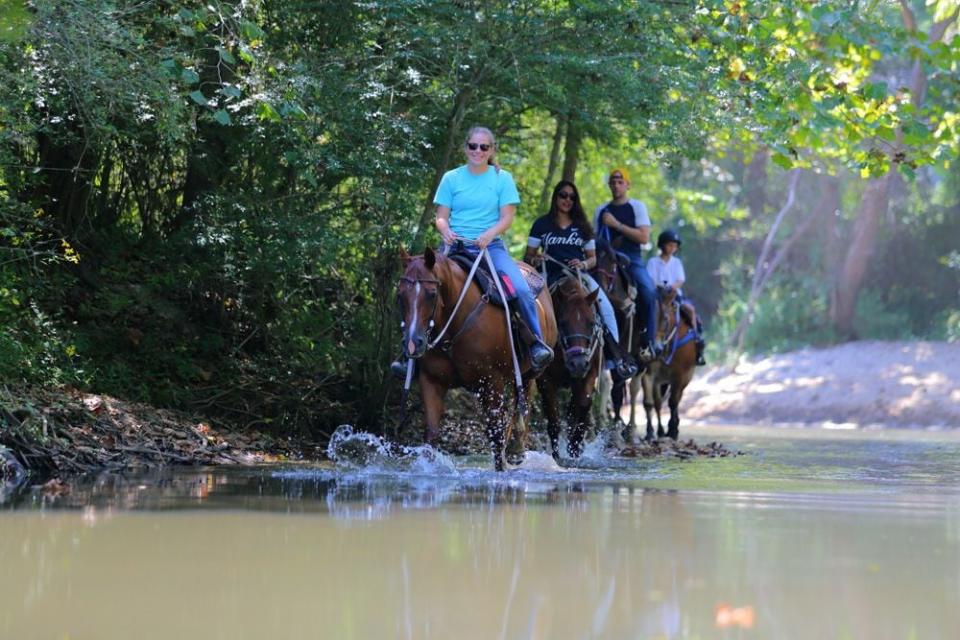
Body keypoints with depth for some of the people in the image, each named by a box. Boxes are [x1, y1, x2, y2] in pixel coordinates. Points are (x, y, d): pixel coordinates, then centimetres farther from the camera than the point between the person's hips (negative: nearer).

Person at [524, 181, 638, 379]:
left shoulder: (582, 227, 16)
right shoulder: (542, 224, 11)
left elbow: (592, 259, 15)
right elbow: (528, 256, 11)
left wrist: (583, 264, -8)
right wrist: (534, 260, -14)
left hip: (580, 274, 1)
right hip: (552, 277, -1)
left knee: (605, 306, -23)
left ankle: (616, 352, -21)